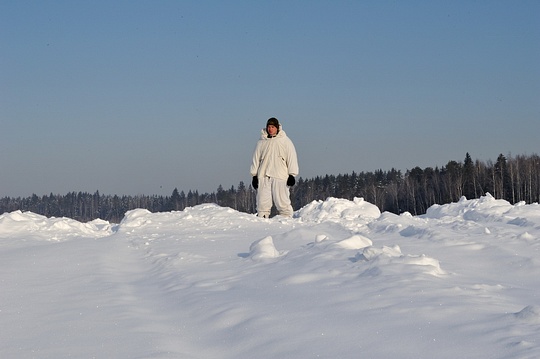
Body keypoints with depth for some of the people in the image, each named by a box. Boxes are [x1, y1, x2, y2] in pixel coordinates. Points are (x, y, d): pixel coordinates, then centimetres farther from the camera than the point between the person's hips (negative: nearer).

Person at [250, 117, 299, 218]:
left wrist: (292, 175, -2)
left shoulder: (285, 141, 7)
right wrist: (254, 175, 10)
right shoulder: (261, 142, 13)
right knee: (263, 202, -3)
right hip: (263, 176, 2)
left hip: (280, 176, -2)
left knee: (282, 202, -7)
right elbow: (256, 159, 17)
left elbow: (291, 158, 5)